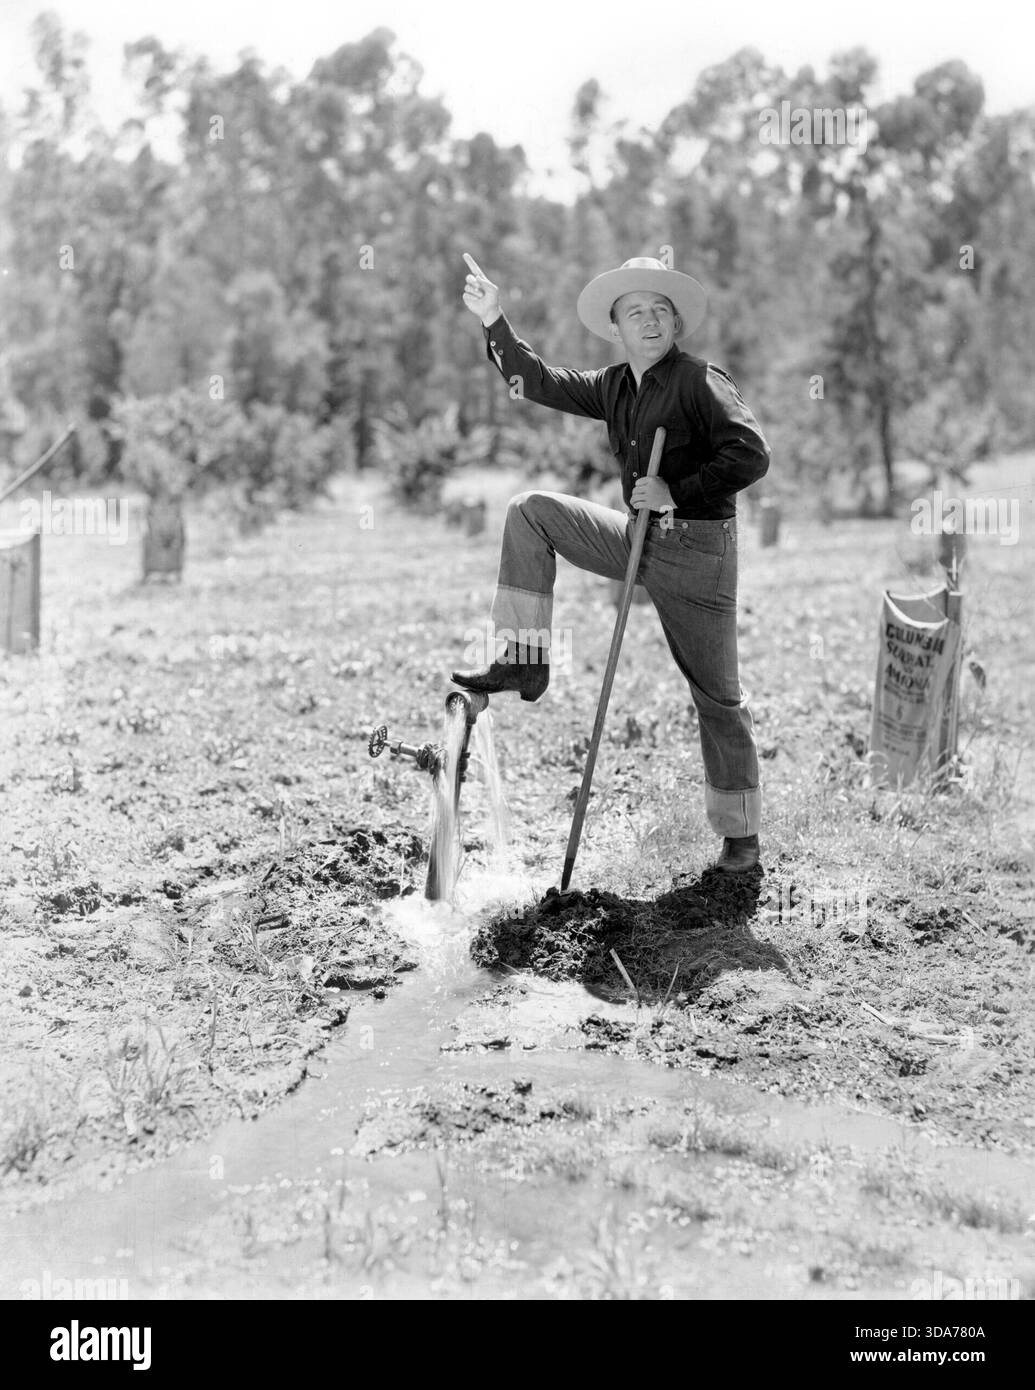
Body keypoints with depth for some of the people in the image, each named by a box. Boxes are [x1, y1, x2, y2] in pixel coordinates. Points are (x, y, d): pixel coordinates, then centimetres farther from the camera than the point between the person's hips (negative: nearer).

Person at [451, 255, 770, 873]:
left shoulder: (701, 380, -12)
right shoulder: (615, 386, 10)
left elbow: (751, 455, -22)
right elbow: (541, 383, 15)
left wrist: (677, 494, -21)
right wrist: (496, 323, 6)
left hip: (698, 549, -7)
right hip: (639, 537, 7)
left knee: (718, 695, 0)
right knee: (531, 511, 0)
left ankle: (741, 837, 13)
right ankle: (525, 660, -1)